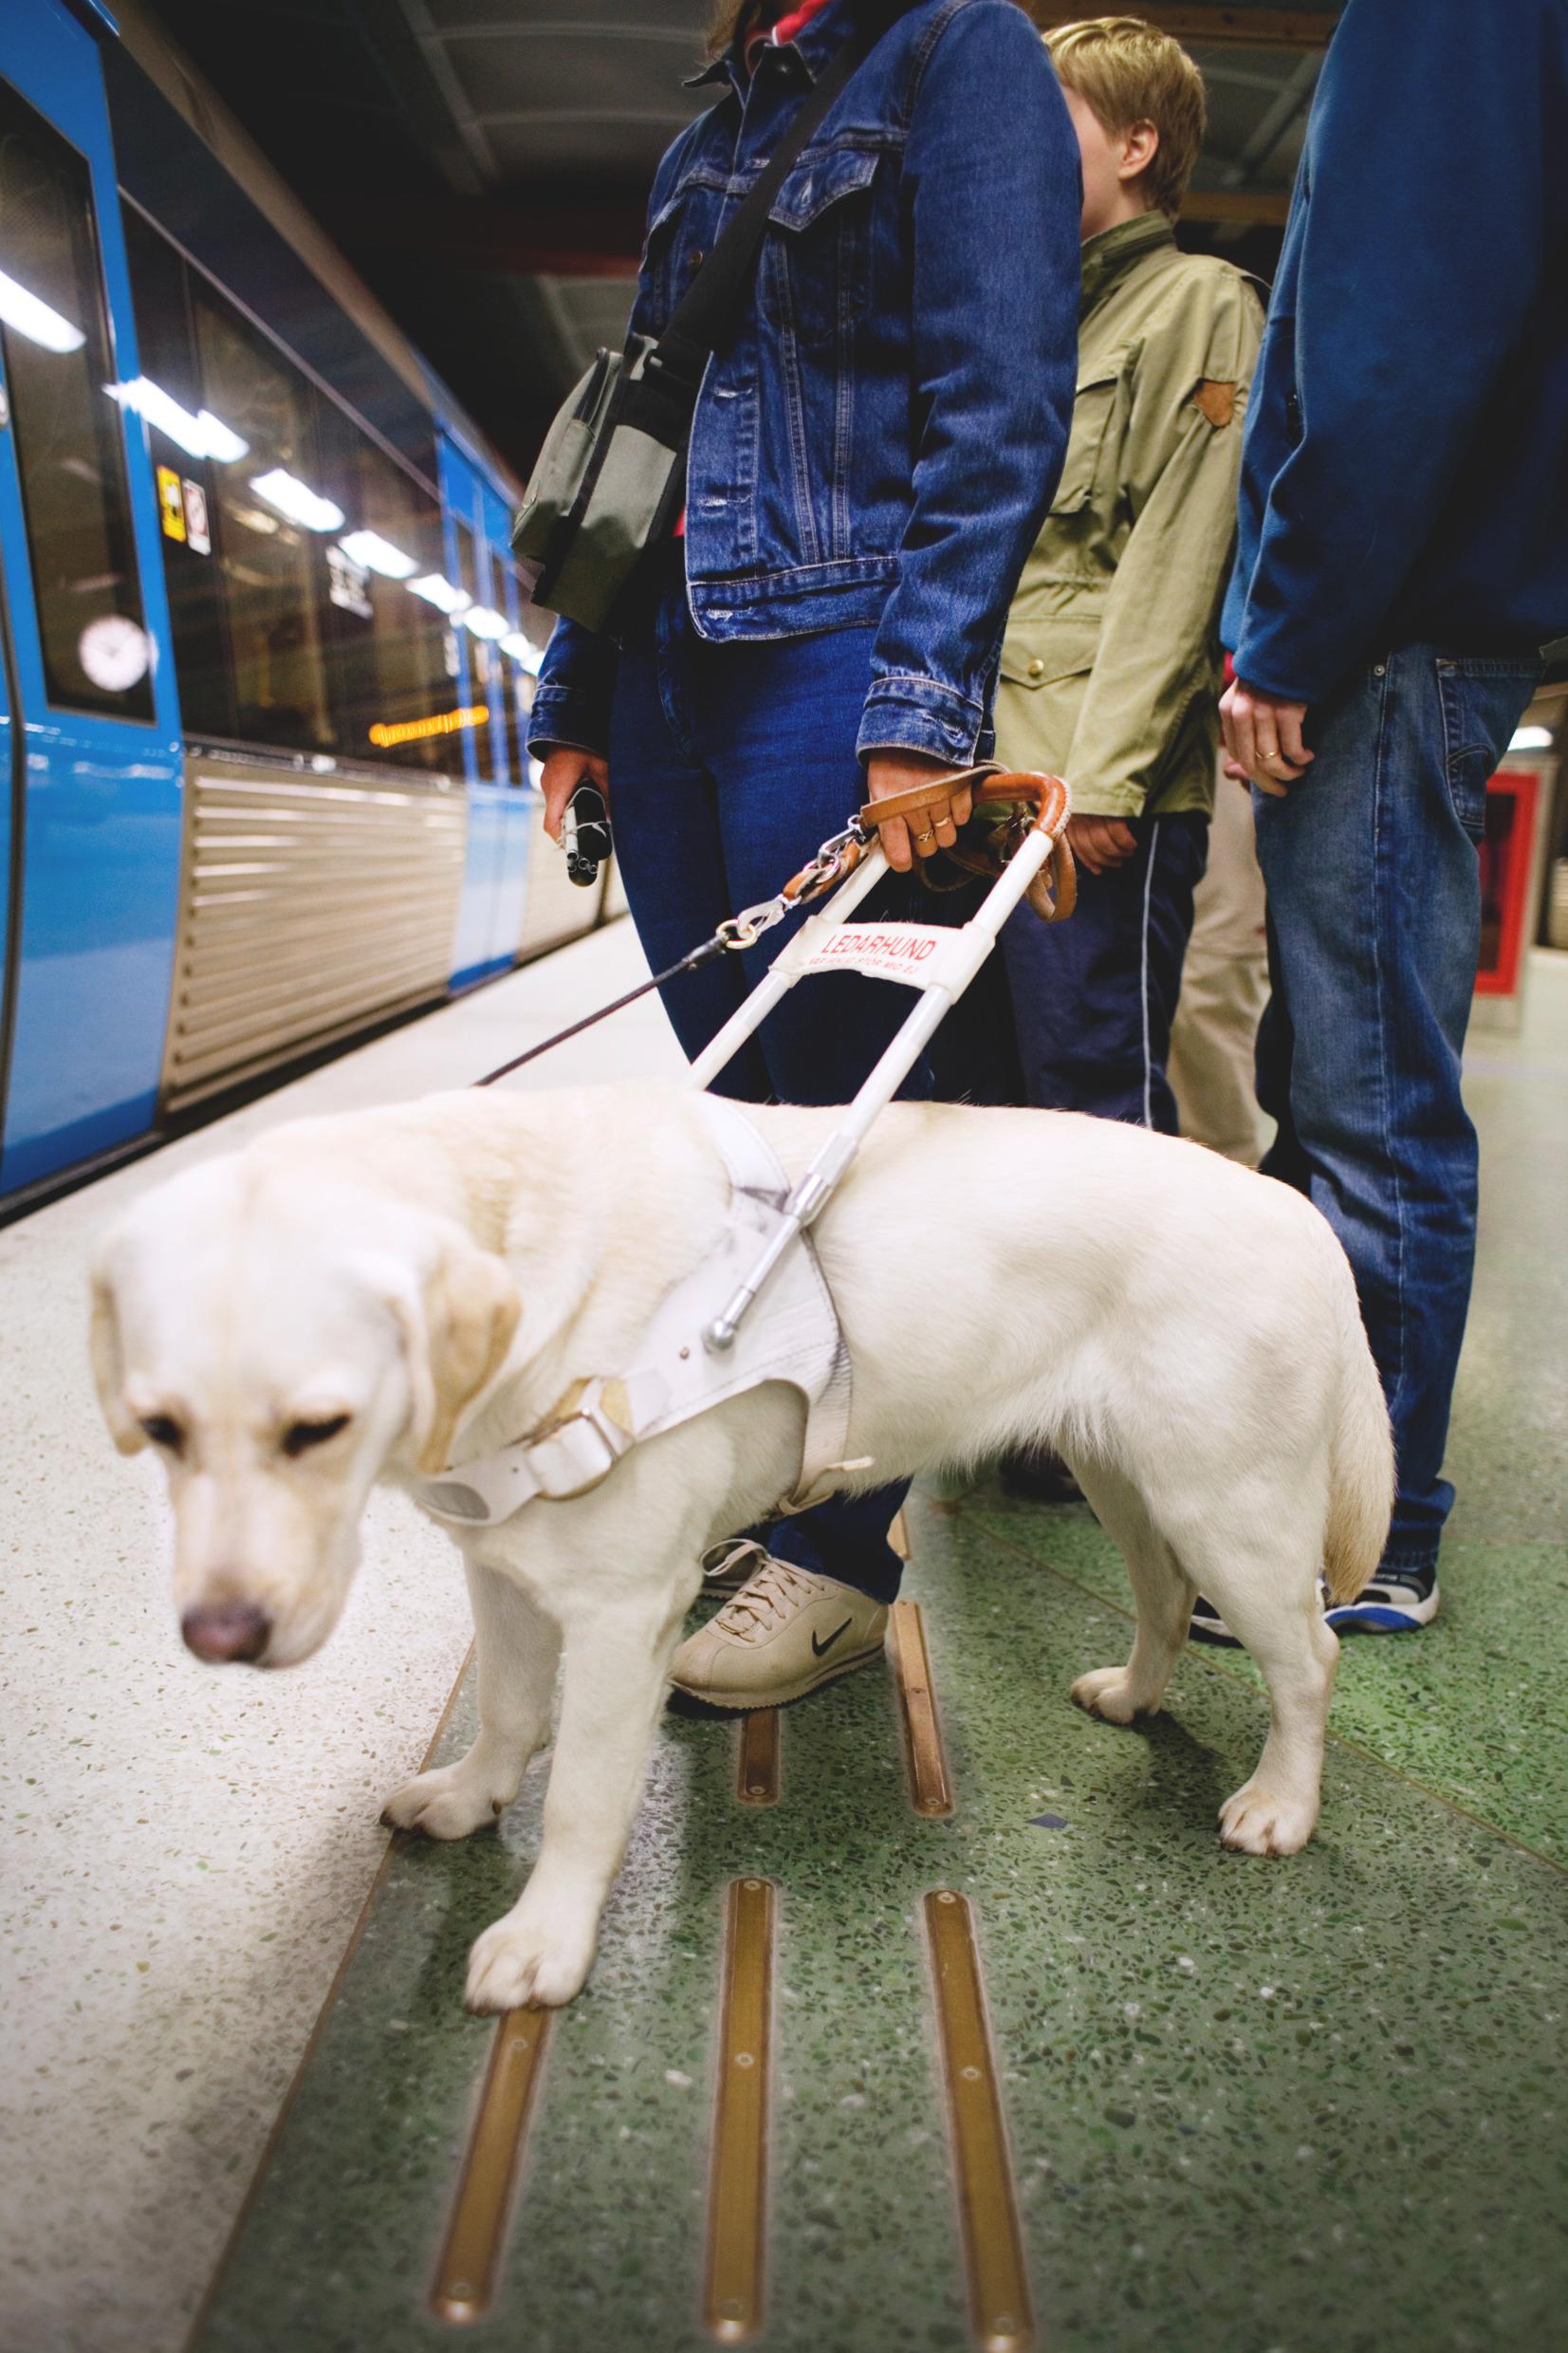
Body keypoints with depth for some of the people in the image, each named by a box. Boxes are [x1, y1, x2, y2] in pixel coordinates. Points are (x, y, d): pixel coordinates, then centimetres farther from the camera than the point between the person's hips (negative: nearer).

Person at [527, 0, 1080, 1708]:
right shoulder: (703, 138, 25)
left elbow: (1000, 412, -8)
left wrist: (924, 705, -19)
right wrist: (575, 694, 16)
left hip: (829, 669, -7)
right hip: (669, 671, 7)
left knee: (840, 1111, -6)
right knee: (737, 1105, 8)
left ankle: (844, 1553, 7)